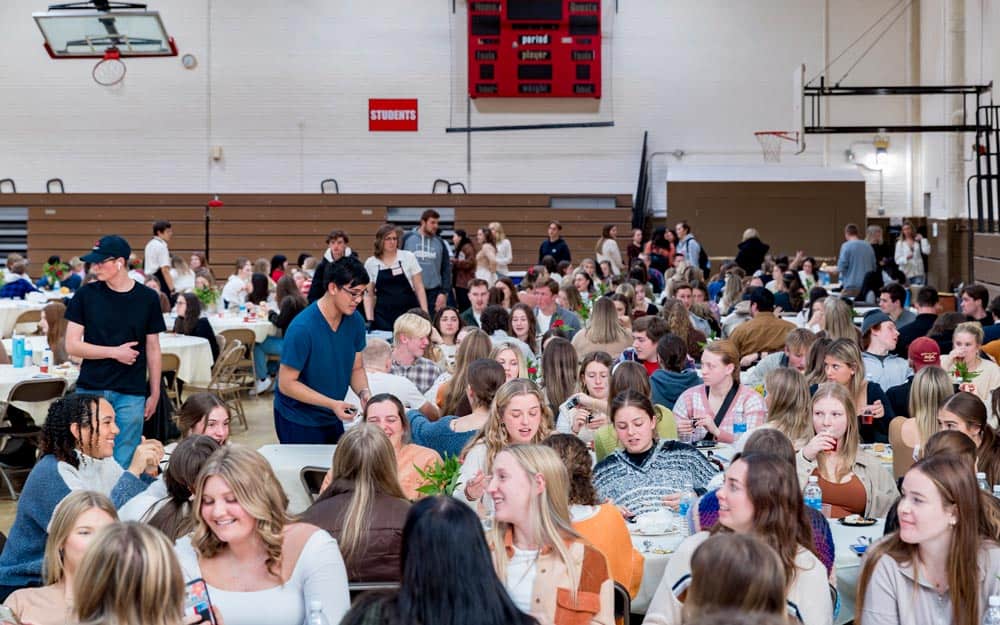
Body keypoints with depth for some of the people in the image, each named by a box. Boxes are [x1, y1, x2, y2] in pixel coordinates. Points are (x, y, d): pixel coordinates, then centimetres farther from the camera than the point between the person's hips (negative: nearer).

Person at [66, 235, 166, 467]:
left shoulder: (147, 298, 1)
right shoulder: (86, 295, 0)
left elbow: (153, 349, 7)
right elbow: (72, 346, -1)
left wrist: (155, 393, 7)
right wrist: (115, 352, -10)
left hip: (131, 393, 0)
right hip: (90, 390, 1)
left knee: (124, 464, 1)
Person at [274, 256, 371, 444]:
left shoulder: (355, 321, -6)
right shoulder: (302, 328, -25)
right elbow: (286, 383, -22)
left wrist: (363, 392, -15)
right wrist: (331, 404, -27)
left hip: (332, 418, 6)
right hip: (298, 421, -6)